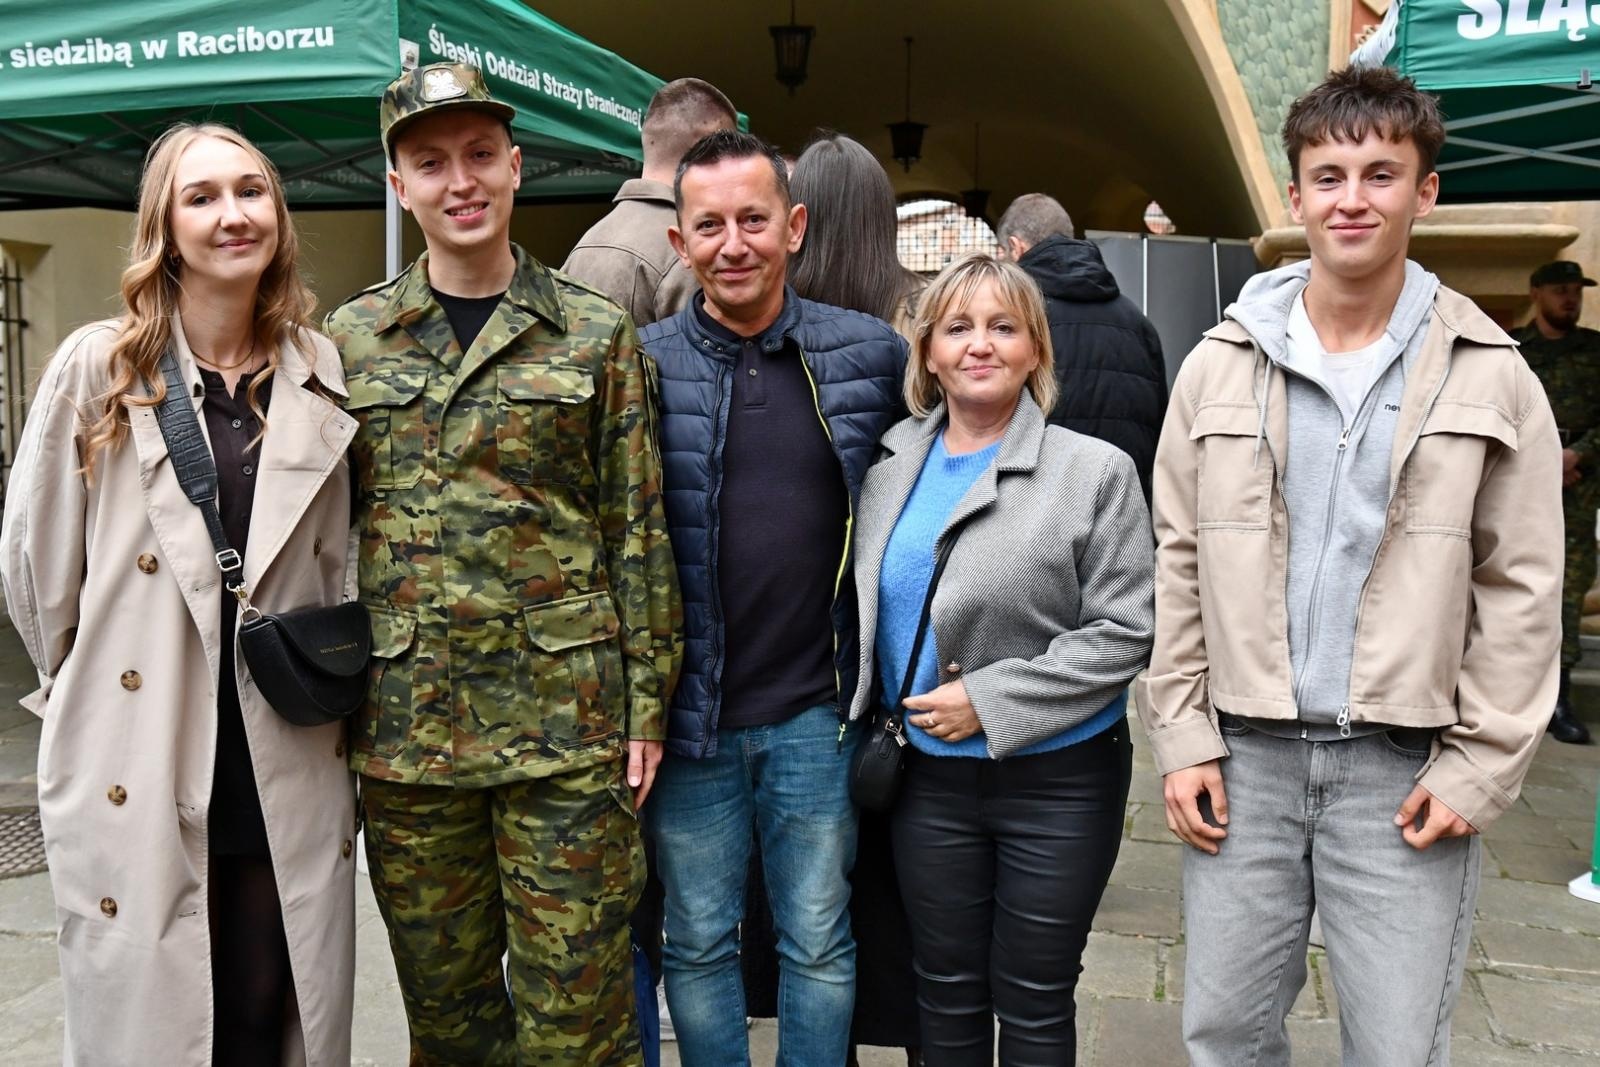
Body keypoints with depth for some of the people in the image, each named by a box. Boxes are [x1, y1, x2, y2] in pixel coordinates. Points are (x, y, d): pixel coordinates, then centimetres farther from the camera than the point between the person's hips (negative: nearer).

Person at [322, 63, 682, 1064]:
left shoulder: (598, 334, 1)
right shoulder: (350, 339, 7)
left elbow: (640, 529, 1)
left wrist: (647, 705, -3)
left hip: (566, 722, -2)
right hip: (404, 725, 3)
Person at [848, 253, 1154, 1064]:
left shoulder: (1095, 471, -10)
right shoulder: (888, 464, 2)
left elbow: (1124, 630, -13)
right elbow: (863, 607, 14)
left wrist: (991, 701, -18)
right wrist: (871, 716, 5)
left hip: (1059, 780, -3)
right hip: (929, 775, 4)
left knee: (1033, 999, 12)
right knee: (946, 992, 17)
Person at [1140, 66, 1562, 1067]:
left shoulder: (1491, 376, -1)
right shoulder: (1221, 366, 3)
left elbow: (1520, 593, -1)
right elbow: (1179, 566, 4)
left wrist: (1479, 771, -6)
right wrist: (1185, 739, 0)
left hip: (1403, 771, -1)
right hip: (1244, 756, 2)